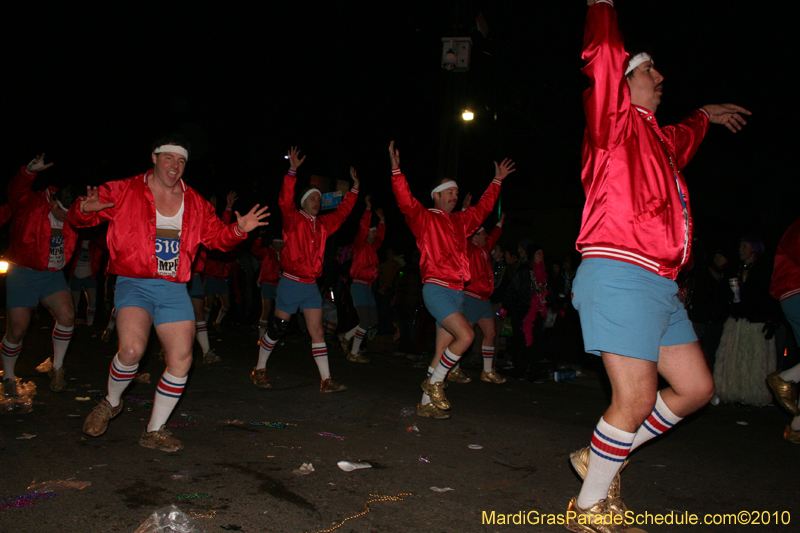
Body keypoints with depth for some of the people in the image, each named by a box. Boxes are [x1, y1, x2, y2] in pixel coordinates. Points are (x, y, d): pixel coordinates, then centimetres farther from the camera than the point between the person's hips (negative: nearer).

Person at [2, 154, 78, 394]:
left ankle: (57, 367, 2)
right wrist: (30, 171, -49)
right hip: (23, 273, -4)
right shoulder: (31, 205, -10)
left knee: (67, 314, -18)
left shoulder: (73, 216, 5)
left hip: (52, 275, 4)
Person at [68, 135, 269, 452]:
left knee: (181, 361, -2)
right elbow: (78, 219, 4)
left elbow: (217, 237, 15)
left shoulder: (195, 204, 11)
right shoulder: (123, 192, 0)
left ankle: (154, 432, 17)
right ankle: (111, 403, 10)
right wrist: (85, 210, -20)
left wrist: (238, 230, -5)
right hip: (134, 284, -4)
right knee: (132, 349, -26)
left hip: (174, 289, 4)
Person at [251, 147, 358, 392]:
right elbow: (285, 201, -22)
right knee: (277, 328, 4)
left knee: (317, 331, 2)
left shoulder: (323, 223, 12)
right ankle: (259, 370, 23)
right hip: (290, 283, -5)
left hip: (311, 286, 5)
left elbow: (343, 211, 20)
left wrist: (355, 187, 16)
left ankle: (326, 380, 2)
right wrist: (292, 171, -30)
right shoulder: (293, 220, -5)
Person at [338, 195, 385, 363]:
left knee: (373, 321, 8)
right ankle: (354, 353, -2)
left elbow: (380, 236, 33)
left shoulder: (373, 248, 18)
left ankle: (346, 337, 23)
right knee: (365, 321, -12)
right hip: (359, 286, -9)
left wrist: (382, 220, 31)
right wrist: (368, 208, -13)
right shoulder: (360, 245, -3)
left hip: (368, 287, 9)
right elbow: (363, 228, -14)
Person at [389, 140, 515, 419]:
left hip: (457, 291, 7)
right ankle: (433, 382, -1)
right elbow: (406, 201, -16)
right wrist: (396, 170, -25)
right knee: (466, 335, -21)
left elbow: (482, 207, 34)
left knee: (443, 349, 7)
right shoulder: (424, 218, 1)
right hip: (436, 289, -7)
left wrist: (497, 180, 36)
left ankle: (427, 403, 15)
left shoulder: (460, 221, 20)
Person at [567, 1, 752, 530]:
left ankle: (603, 459, 24)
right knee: (636, 399, -11)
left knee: (696, 388, 13)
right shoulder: (616, 120, 2)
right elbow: (603, 53, -13)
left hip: (659, 284, 10)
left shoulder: (659, 138, 27)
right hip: (619, 273, -10)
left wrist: (705, 114, 66)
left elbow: (684, 137, 52)